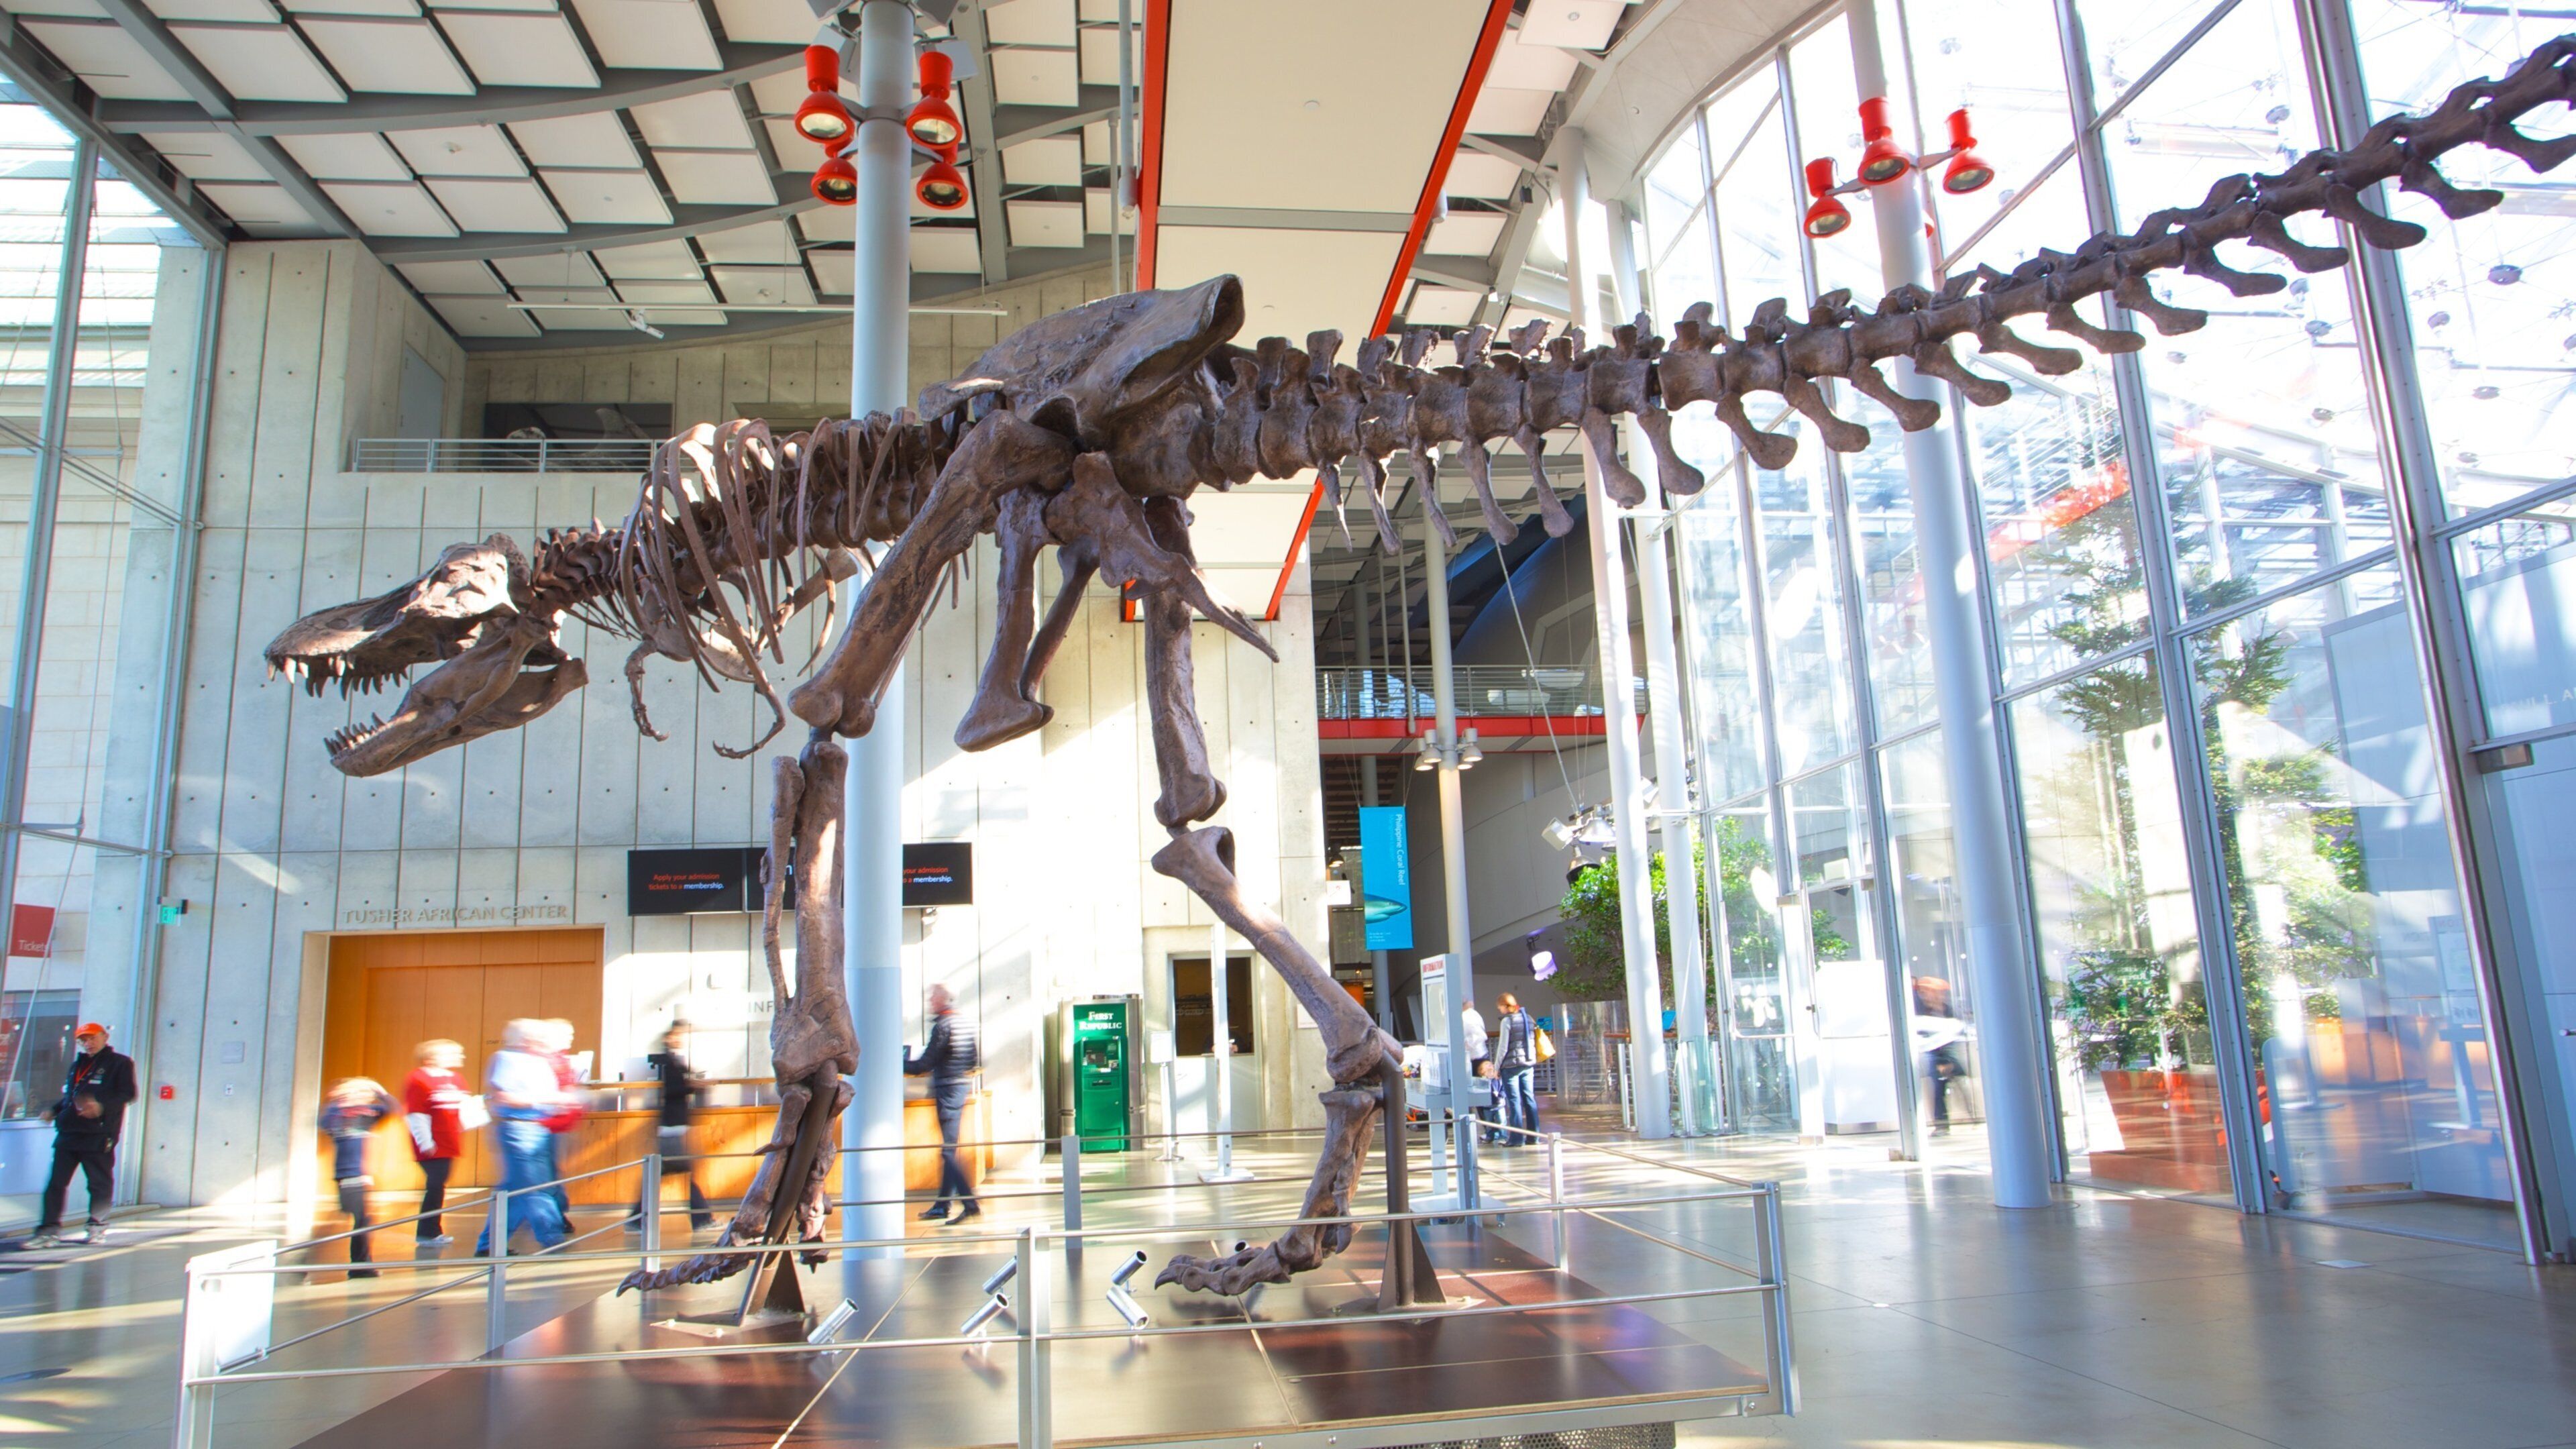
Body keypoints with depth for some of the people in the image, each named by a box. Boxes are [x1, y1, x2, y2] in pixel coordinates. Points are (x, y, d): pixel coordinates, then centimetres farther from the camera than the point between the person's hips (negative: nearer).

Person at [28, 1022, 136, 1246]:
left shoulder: (120, 1063, 1)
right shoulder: (76, 1065, 22)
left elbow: (127, 1094, -8)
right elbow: (68, 1097, 29)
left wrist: (102, 1106, -23)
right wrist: (54, 1111, 11)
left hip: (98, 1135, -6)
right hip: (68, 1133, 6)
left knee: (100, 1182, 1)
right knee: (56, 1182, 2)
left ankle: (97, 1227, 10)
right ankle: (49, 1230, 5)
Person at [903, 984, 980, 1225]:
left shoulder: (942, 1025, -15)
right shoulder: (965, 1023, 12)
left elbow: (926, 1063, -15)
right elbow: (972, 1062, 17)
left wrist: (902, 1064, -2)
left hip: (947, 1088, -9)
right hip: (961, 1087, 9)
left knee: (949, 1149, -7)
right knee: (949, 1148, 13)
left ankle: (970, 1203, -13)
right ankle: (942, 1206, 19)